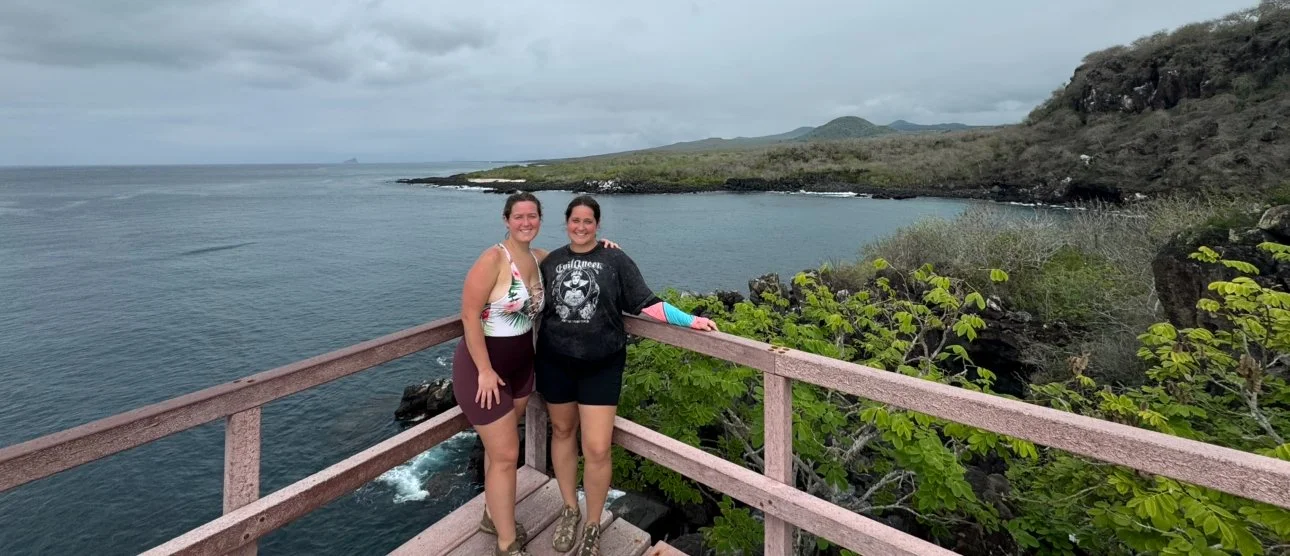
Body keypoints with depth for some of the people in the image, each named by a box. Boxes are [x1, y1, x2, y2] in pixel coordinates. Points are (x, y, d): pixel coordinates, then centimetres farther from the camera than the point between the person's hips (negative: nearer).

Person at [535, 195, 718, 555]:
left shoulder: (615, 260, -5)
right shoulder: (551, 261, 5)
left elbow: (645, 303, -7)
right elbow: (535, 305, 14)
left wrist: (689, 320, -14)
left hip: (601, 365, -3)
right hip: (555, 362, 4)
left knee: (597, 449, -3)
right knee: (562, 432, 17)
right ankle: (570, 511, 40)